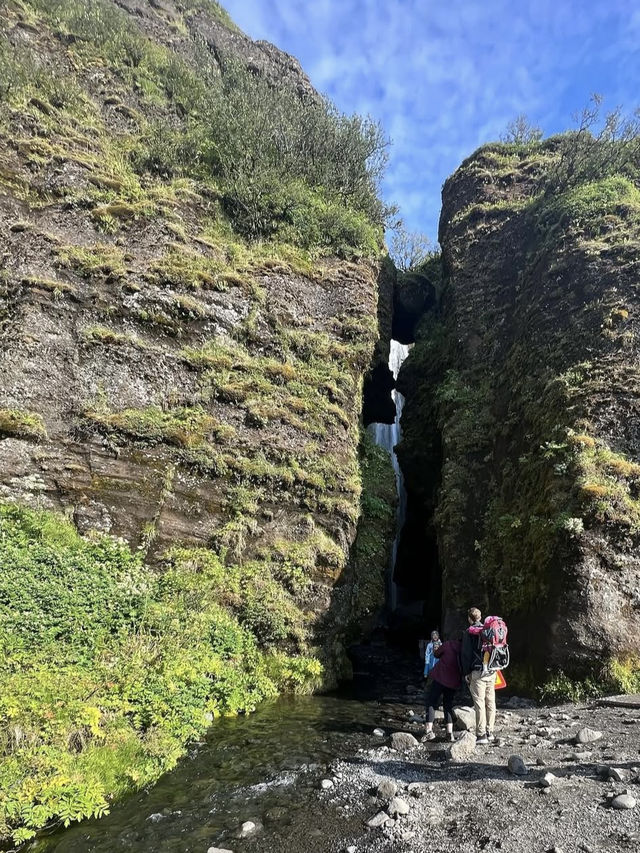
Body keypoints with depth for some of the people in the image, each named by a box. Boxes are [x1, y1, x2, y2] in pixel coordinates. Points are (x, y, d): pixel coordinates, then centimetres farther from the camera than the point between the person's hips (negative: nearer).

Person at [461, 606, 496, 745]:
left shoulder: (469, 632, -4)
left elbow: (466, 654, -6)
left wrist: (466, 672, -1)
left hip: (477, 671, -5)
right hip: (491, 671, 5)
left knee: (479, 703, -4)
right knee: (490, 702, 11)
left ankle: (481, 734, -4)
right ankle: (490, 732, 17)